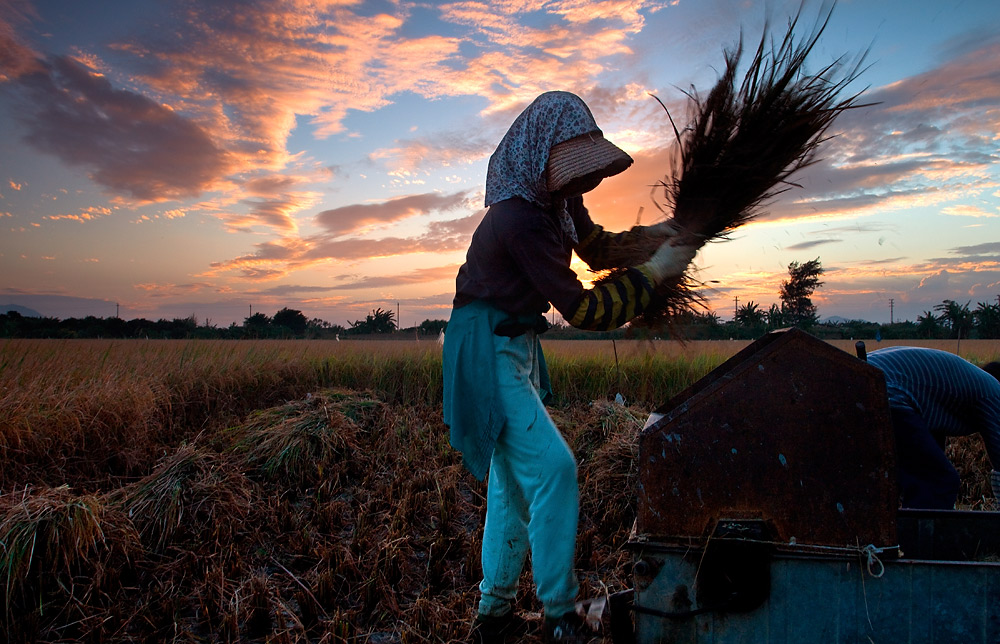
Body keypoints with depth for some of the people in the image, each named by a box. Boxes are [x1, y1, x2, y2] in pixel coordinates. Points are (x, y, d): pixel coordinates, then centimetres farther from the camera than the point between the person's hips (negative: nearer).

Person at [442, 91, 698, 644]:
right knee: (551, 468, -12)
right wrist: (654, 272, -16)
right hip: (486, 347, -9)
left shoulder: (561, 200, 1)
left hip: (519, 344, 10)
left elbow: (597, 248, 18)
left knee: (512, 476, 13)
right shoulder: (520, 219, -26)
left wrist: (650, 235, 1)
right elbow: (582, 310, -24)